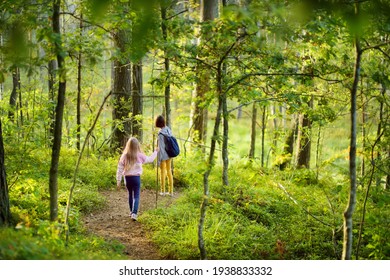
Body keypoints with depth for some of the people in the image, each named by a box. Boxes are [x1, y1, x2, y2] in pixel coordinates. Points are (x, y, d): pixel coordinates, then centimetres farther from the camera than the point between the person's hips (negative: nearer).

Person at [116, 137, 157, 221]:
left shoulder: (124, 156, -6)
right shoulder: (140, 156, -9)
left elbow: (120, 169, -5)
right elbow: (150, 159, 9)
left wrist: (118, 181, 2)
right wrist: (155, 151, 25)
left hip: (127, 178, 2)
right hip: (136, 178, -2)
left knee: (130, 195, 20)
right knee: (136, 196, 0)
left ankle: (131, 212, 33)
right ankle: (134, 213, -17)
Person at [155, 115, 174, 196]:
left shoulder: (161, 134, -23)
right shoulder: (168, 130, -4)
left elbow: (160, 148, -20)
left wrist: (158, 160, -14)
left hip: (163, 155, -6)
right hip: (169, 154, 6)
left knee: (163, 172, 9)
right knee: (169, 171, 16)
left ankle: (163, 191, 20)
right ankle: (170, 191, 22)